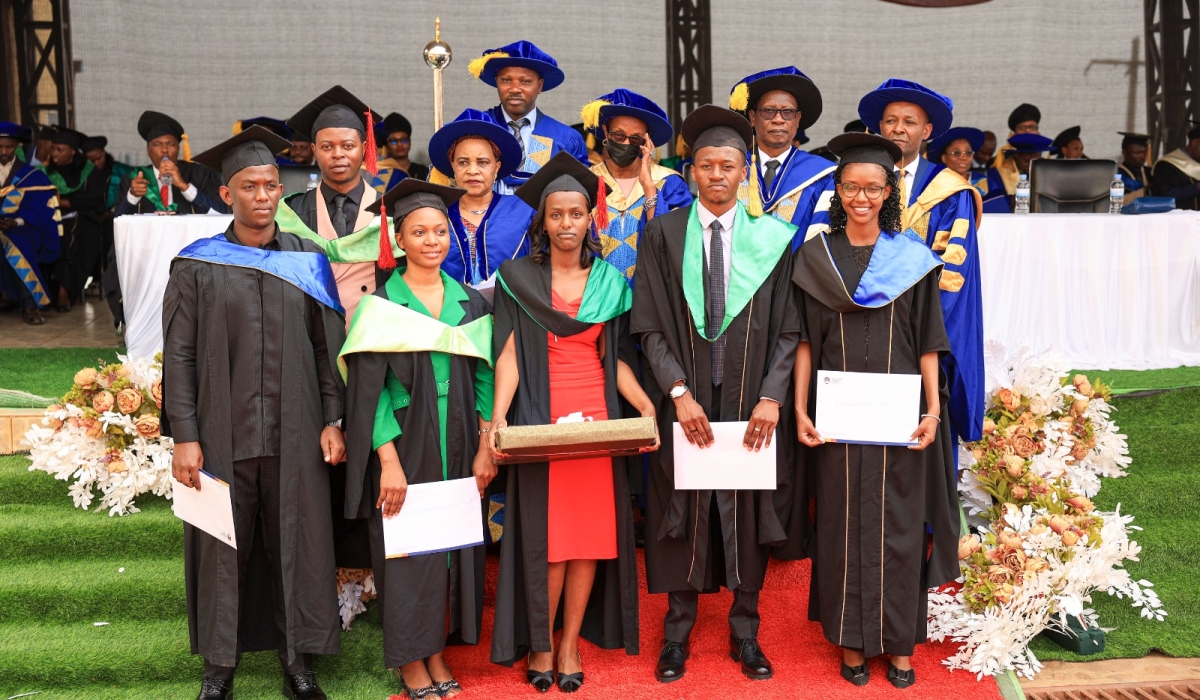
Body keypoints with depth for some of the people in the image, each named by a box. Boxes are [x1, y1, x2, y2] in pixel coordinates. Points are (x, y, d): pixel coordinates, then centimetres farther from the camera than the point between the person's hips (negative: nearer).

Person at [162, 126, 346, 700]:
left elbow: (328, 349, 7)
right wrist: (184, 436, -7)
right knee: (222, 550, 7)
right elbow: (179, 356, -1)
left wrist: (332, 421, 0)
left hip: (294, 437, 1)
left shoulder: (308, 262, 6)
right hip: (222, 436, -1)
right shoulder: (196, 267, 1)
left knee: (297, 546, 7)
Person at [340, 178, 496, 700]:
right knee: (407, 553, 1)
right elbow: (367, 388, -9)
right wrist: (389, 461, -16)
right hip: (403, 447, -4)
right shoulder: (380, 304, -4)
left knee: (453, 549, 7)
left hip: (458, 450, 4)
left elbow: (484, 377, 8)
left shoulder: (471, 304, 7)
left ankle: (438, 653, 21)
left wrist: (486, 447, -2)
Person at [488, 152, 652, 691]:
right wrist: (499, 414, -17)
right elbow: (508, 353, -3)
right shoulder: (518, 278, 3)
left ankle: (571, 641, 14)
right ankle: (540, 642, 15)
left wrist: (646, 406, -7)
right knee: (545, 534, -1)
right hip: (539, 420, -2)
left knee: (592, 532, 2)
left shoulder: (611, 281, 10)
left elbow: (615, 358, 9)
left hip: (597, 419, 2)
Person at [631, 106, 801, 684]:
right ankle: (677, 633, 22)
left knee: (749, 516, 10)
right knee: (683, 516, 8)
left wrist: (770, 397, -11)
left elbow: (787, 329, 0)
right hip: (685, 402, -1)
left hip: (750, 403, 1)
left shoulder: (774, 238, 2)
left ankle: (745, 633, 25)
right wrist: (679, 391, -14)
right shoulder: (663, 233, 0)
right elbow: (650, 325, -4)